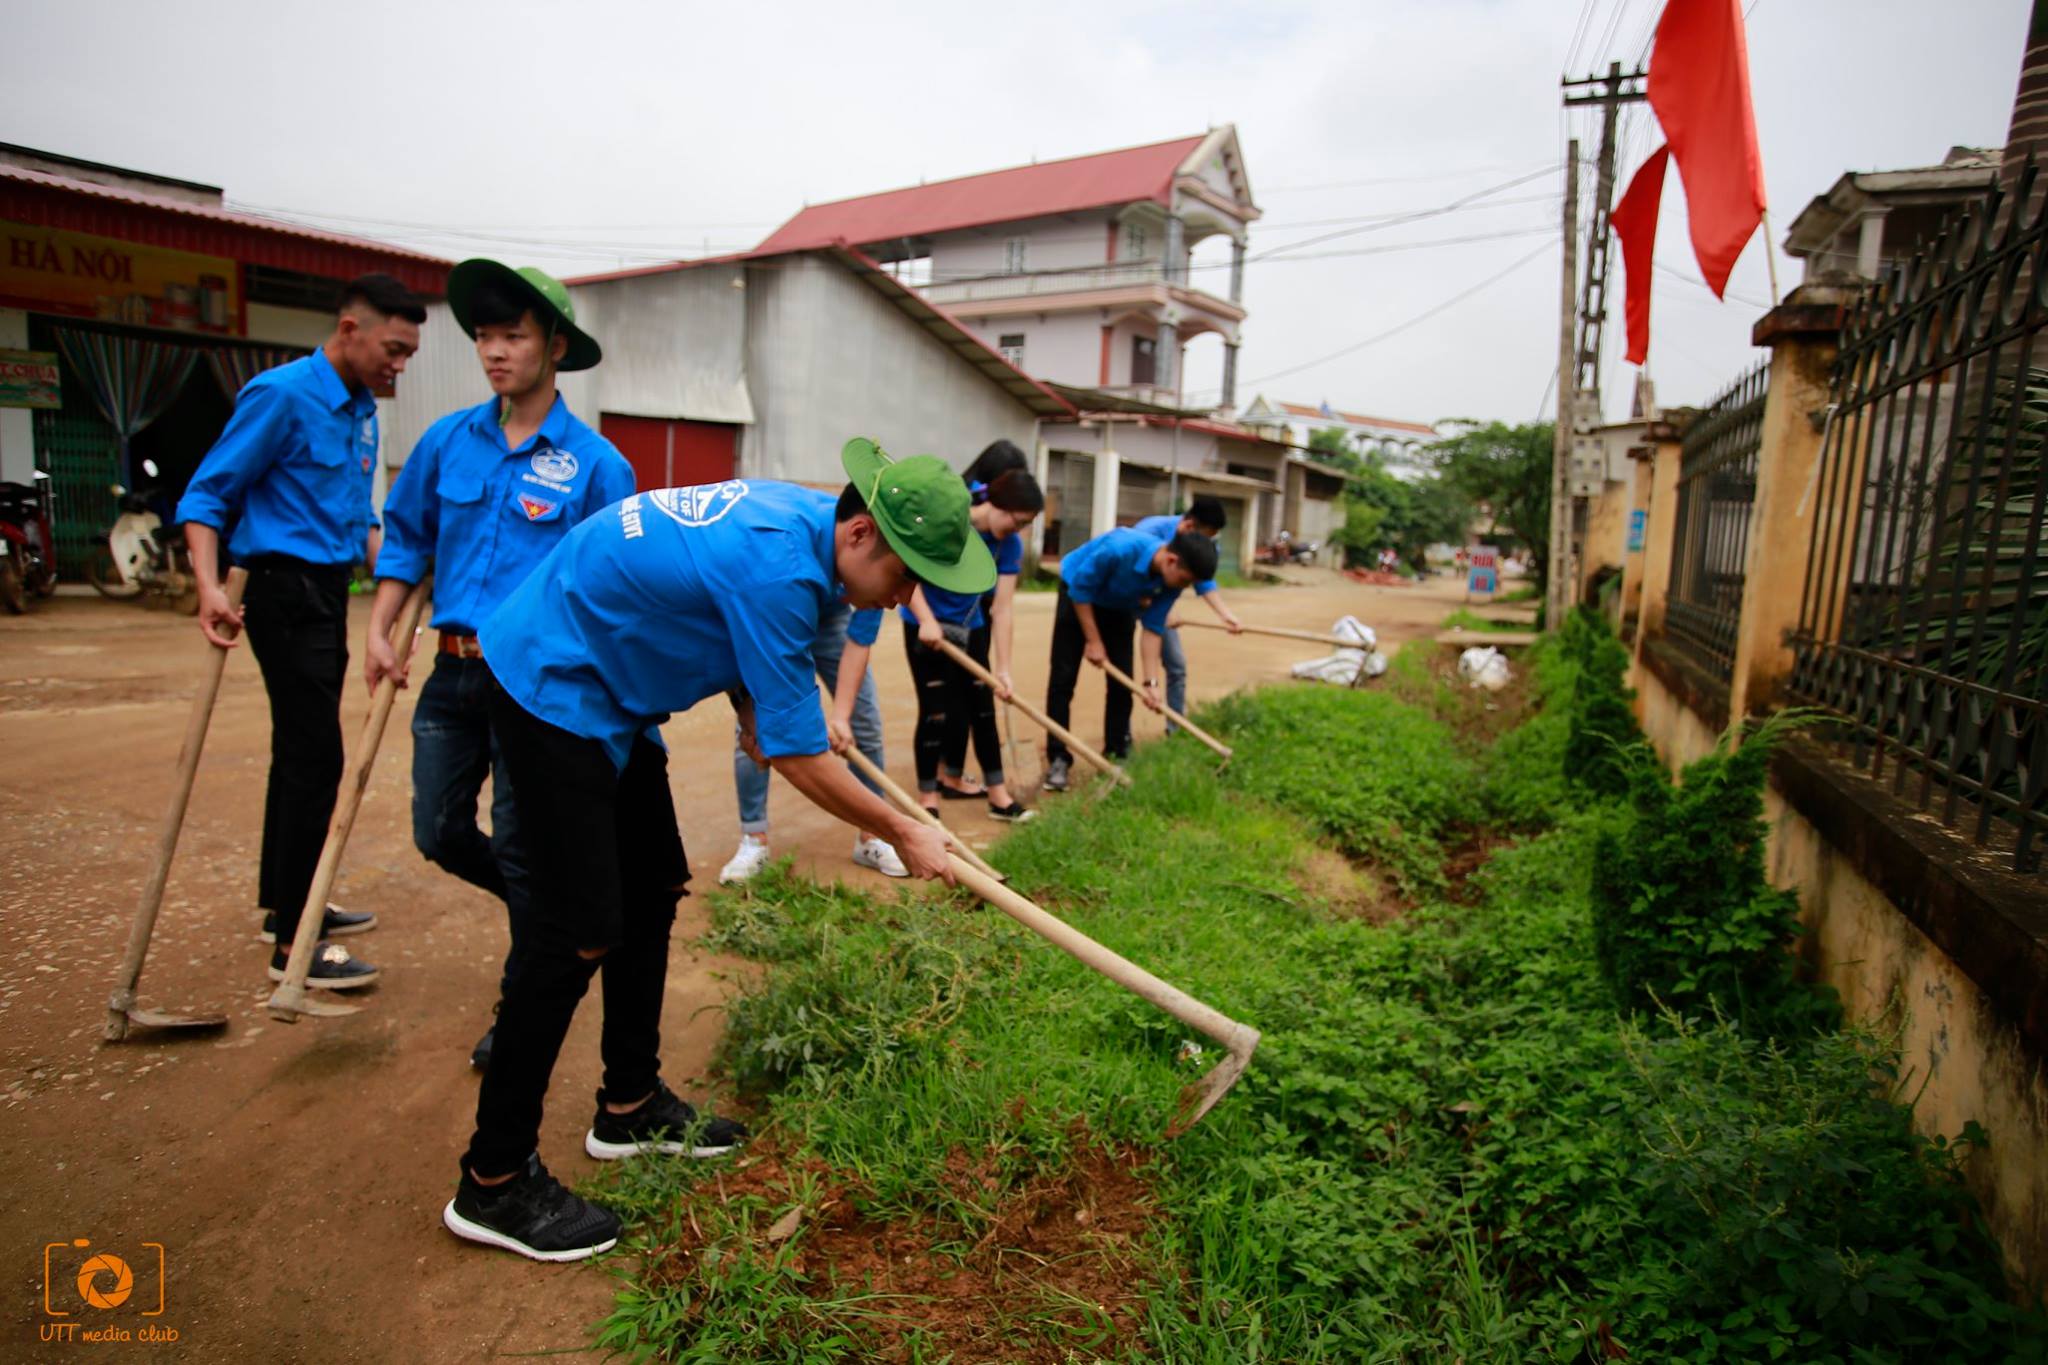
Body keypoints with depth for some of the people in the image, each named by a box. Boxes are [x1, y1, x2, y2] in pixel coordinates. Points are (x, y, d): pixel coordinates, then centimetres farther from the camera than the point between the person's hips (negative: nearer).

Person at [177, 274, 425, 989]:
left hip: (328, 594, 9)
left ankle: (285, 903, 29)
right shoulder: (282, 394, -12)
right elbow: (204, 497, -12)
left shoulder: (362, 410, 13)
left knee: (302, 751, 15)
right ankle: (293, 943, -2)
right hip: (286, 591, -9)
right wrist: (210, 587, -25)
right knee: (314, 756, -10)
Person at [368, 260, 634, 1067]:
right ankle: (549, 908, 39)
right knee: (440, 834, 13)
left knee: (520, 851, 3)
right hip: (454, 672, 5)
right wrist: (380, 632, 8)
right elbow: (406, 537, 16)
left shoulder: (595, 464, -8)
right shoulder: (447, 441, 6)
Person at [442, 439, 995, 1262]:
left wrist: (754, 716, 3)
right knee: (582, 933, -10)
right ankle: (494, 1181, 6)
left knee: (653, 892, 13)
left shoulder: (800, 516, -2)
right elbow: (800, 761, -25)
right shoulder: (778, 569, -31)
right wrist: (904, 834, -14)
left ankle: (630, 1106, 28)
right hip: (551, 692, -10)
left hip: (605, 692, 10)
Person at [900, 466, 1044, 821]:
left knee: (983, 709, 6)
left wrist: (1003, 669, -16)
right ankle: (927, 799, 9)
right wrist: (927, 620, -33)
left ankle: (998, 794, 16)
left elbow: (1001, 609, -11)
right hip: (927, 627, -5)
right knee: (936, 711, -5)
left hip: (970, 628, 5)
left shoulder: (1010, 546, -10)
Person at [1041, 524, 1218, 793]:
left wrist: (1150, 681, -22)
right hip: (1077, 593, -4)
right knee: (1063, 678, -9)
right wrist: (1093, 641, -21)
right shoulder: (1119, 549, -40)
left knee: (1121, 682, -2)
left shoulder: (1171, 581, -23)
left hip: (1120, 607, 5)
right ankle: (1058, 760, -5)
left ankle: (1116, 755, 10)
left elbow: (1153, 628, -16)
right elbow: (1081, 589, -27)